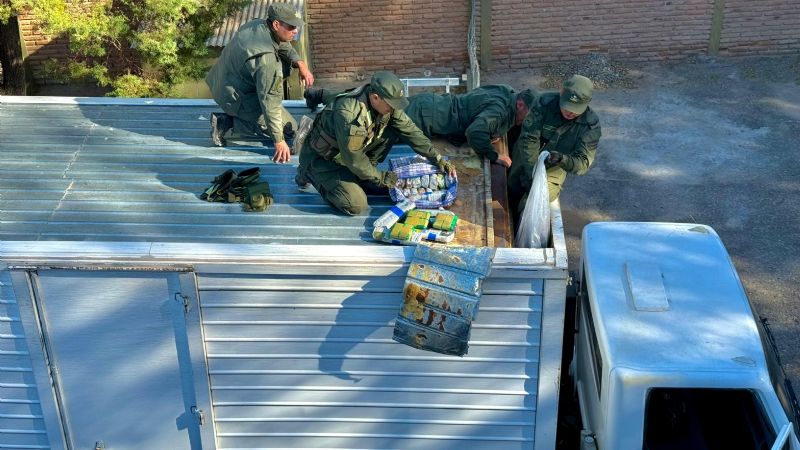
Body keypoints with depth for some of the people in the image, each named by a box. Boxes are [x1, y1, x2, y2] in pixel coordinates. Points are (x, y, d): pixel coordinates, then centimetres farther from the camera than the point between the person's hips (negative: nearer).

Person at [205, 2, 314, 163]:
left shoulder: (257, 24, -8)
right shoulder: (266, 59, -33)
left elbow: (284, 45, 11)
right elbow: (270, 102, -31)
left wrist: (300, 63, -7)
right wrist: (279, 141, -26)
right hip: (234, 99, -9)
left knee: (284, 61, 13)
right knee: (289, 128, -3)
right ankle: (228, 122, -6)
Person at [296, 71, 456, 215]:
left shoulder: (386, 104, -14)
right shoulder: (348, 113, -37)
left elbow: (410, 131, -5)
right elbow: (353, 158, -29)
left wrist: (437, 159, -8)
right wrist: (382, 177, -17)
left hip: (351, 152, 7)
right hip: (321, 158, -7)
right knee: (356, 205, -19)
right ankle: (310, 174, 1)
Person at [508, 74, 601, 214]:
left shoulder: (591, 124, -25)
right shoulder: (545, 103, -26)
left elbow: (583, 163, -27)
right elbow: (528, 139, -29)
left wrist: (562, 159, -50)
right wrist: (532, 173, -40)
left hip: (554, 170, -1)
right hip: (525, 163, 1)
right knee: (511, 199, 15)